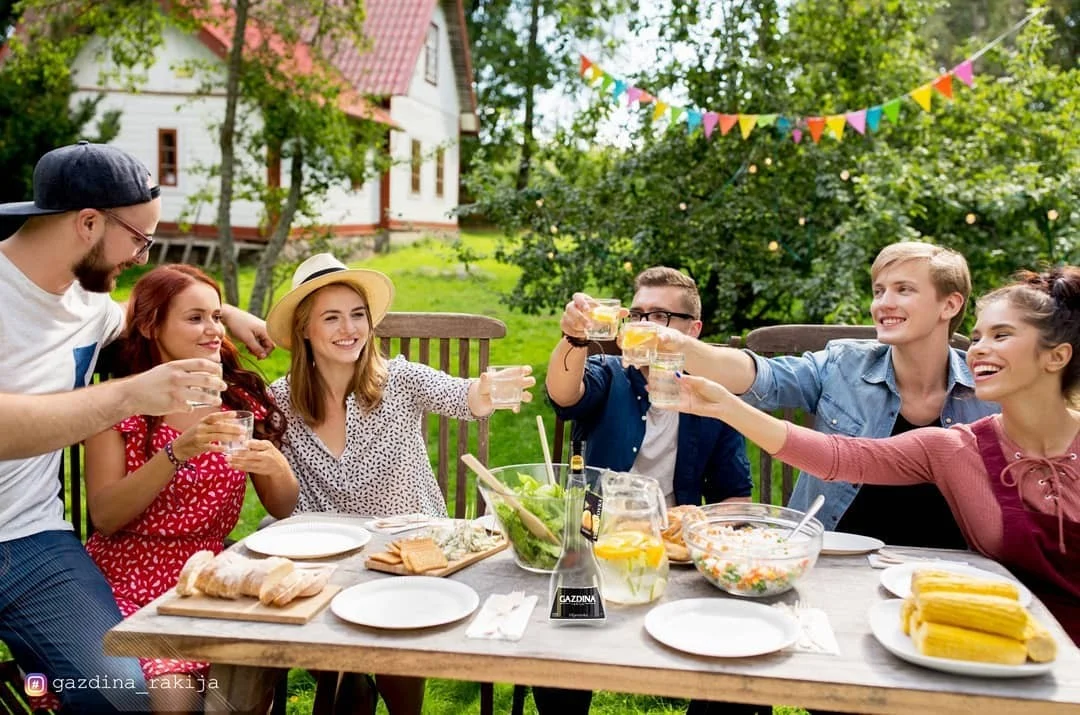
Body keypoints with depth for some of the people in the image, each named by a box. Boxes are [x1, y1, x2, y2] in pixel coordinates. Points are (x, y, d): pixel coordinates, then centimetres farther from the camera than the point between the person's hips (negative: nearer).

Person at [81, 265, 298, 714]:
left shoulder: (243, 400, 6)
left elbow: (285, 510, 8)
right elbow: (103, 516, -10)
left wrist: (275, 467, -15)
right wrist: (178, 451, -23)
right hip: (126, 584, -2)